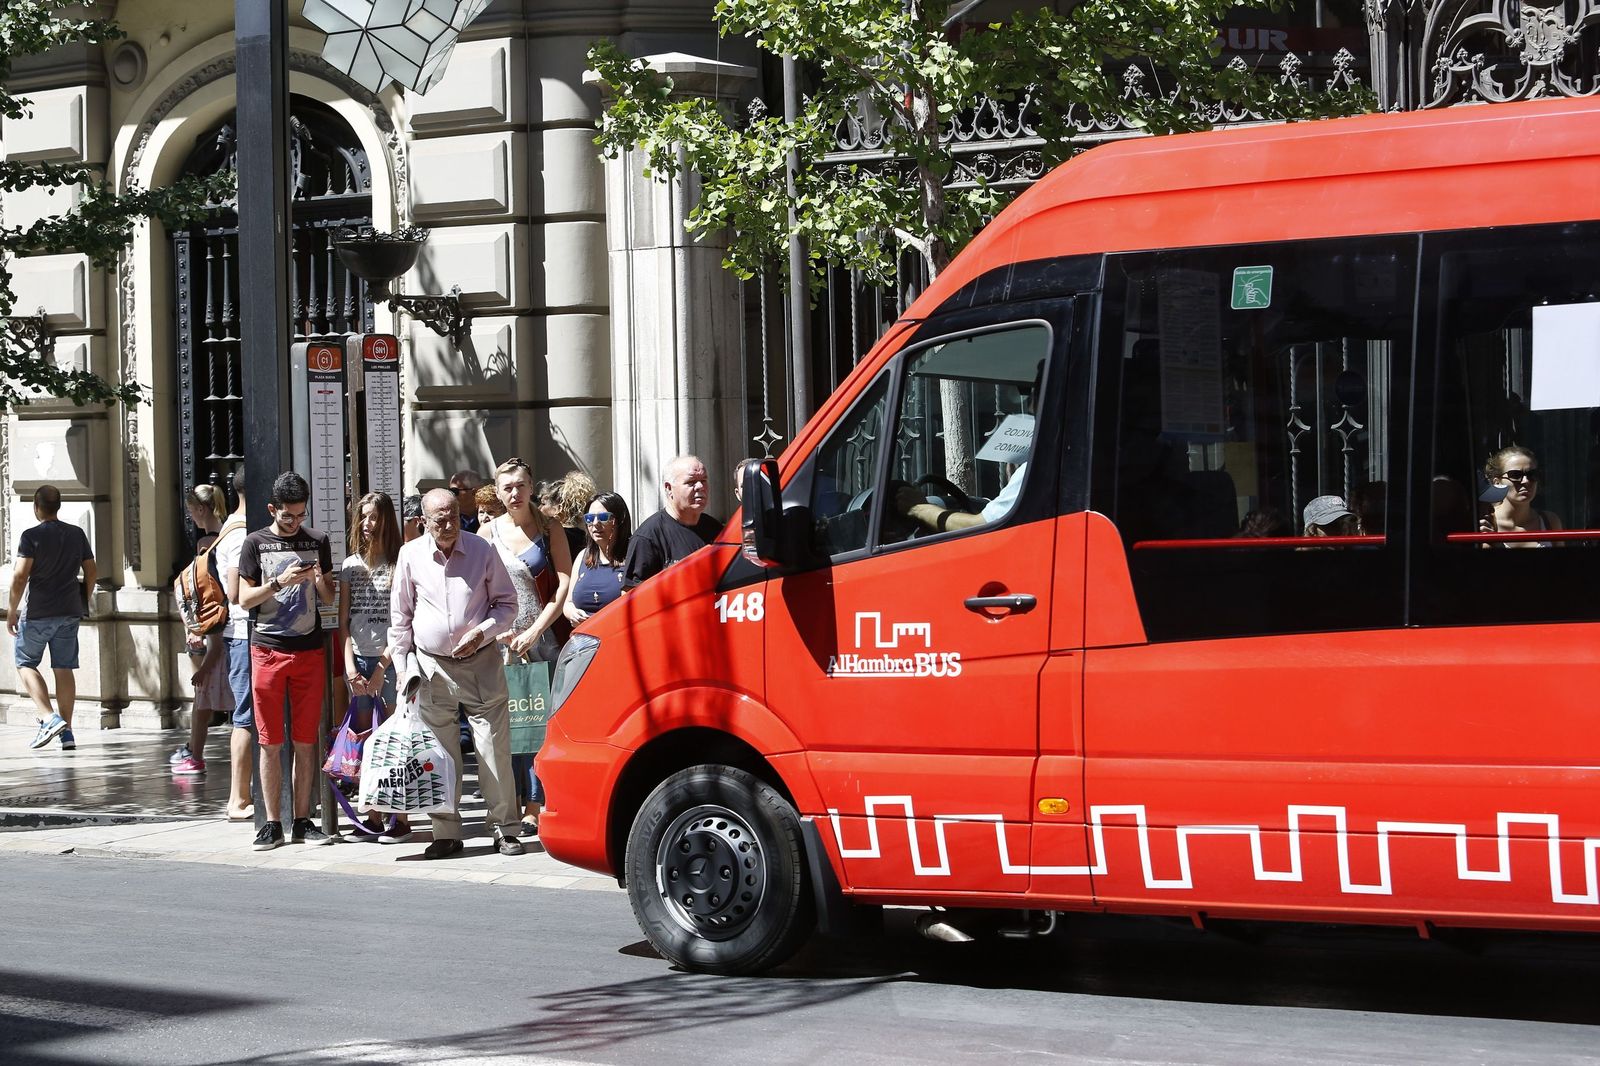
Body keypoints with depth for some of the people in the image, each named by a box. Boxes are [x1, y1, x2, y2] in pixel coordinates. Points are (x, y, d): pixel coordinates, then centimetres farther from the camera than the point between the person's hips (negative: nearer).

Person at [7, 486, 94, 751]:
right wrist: (83, 602, 21)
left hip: (37, 612, -4)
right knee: (64, 668, 8)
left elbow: (20, 575, -14)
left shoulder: (31, 536, -9)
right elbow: (91, 571, 10)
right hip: (69, 612, 5)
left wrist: (12, 609, -6)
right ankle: (67, 732, 7)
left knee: (25, 664, 8)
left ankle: (50, 717, -10)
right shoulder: (77, 534, 6)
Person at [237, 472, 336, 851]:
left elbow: (328, 598, 13)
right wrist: (280, 582, -15)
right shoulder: (256, 543, 3)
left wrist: (320, 581, -9)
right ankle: (273, 823, 5)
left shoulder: (317, 541, 9)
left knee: (306, 741, 3)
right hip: (267, 650, -2)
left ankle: (303, 821, 8)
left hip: (309, 650, 2)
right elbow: (244, 599, 0)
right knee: (270, 742, 1)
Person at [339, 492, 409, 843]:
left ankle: (400, 818, -2)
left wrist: (381, 668, -8)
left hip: (390, 659, -4)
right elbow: (343, 620, 10)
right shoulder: (350, 565, 12)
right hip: (358, 660, 4)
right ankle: (374, 817, 7)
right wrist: (350, 665, -2)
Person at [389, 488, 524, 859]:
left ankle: (504, 828, 5)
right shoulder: (411, 556, 1)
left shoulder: (482, 551, -1)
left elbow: (506, 602, 7)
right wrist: (403, 668, 5)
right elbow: (400, 616, 9)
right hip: (432, 667, 1)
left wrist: (482, 633, -11)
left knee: (495, 747, -3)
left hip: (481, 663, -1)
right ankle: (446, 833, 10)